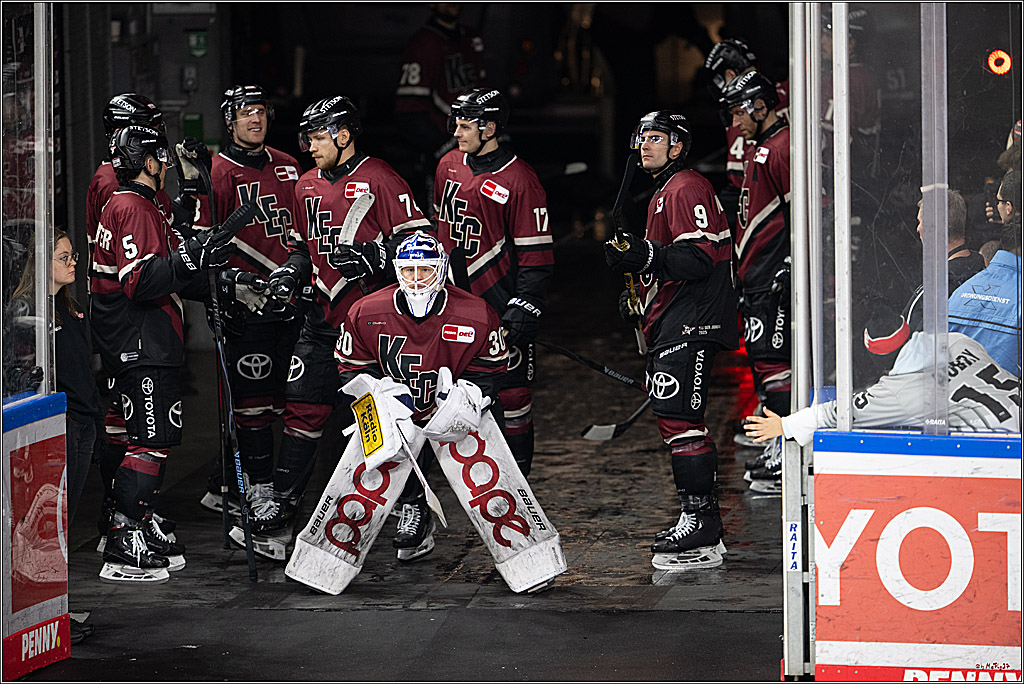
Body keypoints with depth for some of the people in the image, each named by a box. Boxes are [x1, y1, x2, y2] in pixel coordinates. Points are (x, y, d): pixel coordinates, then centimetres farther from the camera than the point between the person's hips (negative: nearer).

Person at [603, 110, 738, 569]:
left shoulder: (687, 190, -11)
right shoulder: (663, 194, 24)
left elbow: (701, 258, -21)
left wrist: (647, 257, -32)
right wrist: (639, 296, 21)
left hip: (691, 324, -11)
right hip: (669, 325, 11)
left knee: (678, 415, -15)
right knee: (671, 415, 10)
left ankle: (701, 521, -16)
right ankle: (701, 523, 14)